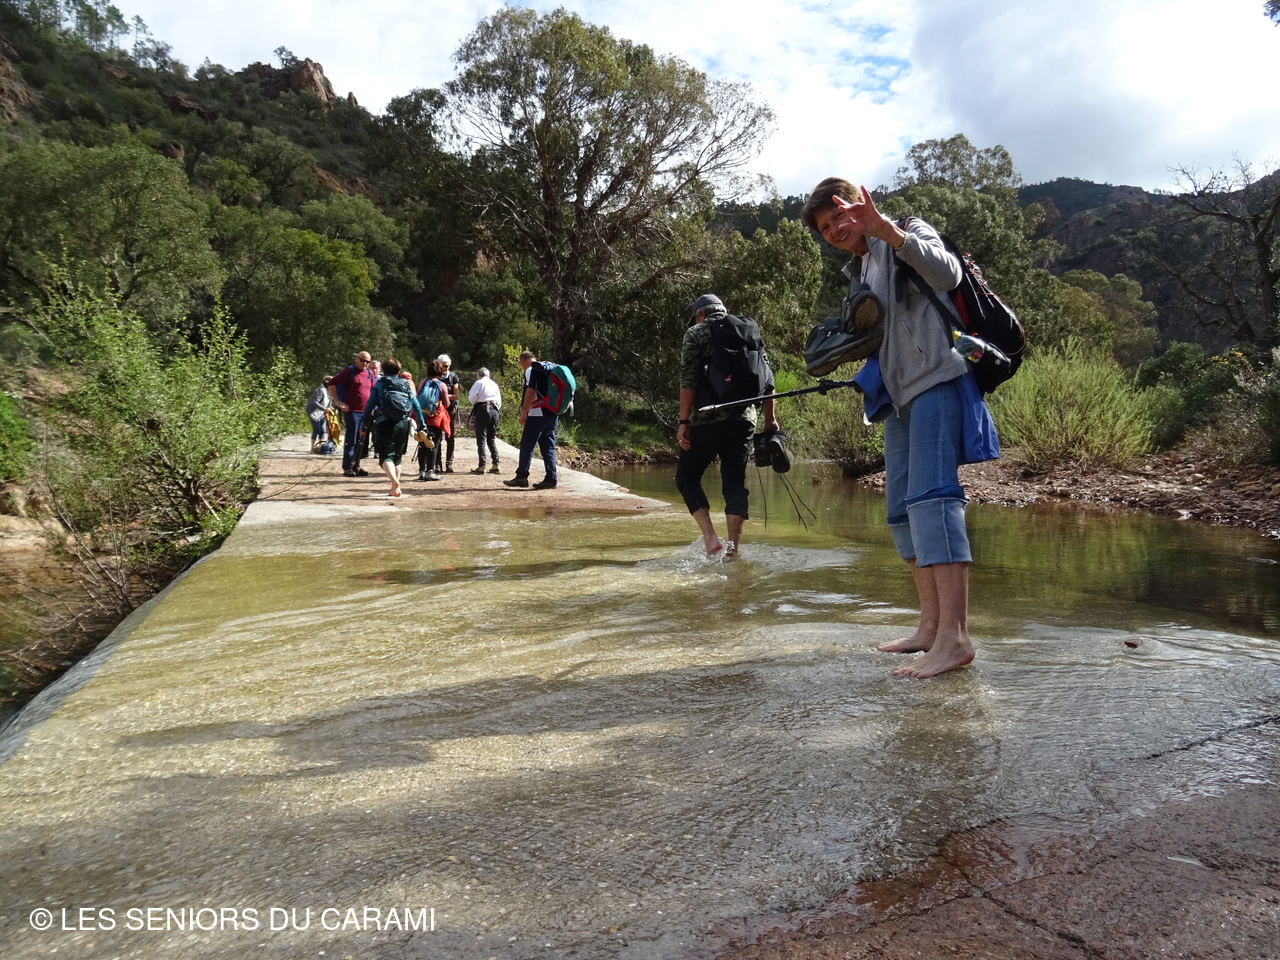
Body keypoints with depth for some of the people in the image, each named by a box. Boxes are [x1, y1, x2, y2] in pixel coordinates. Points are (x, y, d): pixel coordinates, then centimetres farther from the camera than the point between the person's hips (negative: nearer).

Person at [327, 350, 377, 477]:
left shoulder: (370, 374, 13)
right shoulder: (349, 371, -4)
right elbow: (332, 384, -5)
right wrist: (337, 402, -10)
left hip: (365, 412, 6)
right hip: (352, 411, -6)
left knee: (360, 441, 10)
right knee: (351, 440, -6)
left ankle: (356, 466, 18)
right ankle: (347, 468, -1)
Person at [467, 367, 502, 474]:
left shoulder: (479, 383, 1)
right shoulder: (494, 384, 18)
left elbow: (472, 398, -6)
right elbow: (499, 402, 16)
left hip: (482, 410, -5)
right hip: (494, 411, 5)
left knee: (481, 439, -3)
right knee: (492, 439, 12)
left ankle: (481, 466, -7)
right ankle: (496, 465, 6)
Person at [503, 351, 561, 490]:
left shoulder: (531, 370, -5)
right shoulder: (547, 370, 19)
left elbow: (530, 392, -14)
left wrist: (523, 413, -11)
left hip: (537, 414, -8)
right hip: (552, 413, 8)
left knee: (527, 445, -1)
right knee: (548, 446, 7)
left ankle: (521, 477, 0)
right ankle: (551, 478, 4)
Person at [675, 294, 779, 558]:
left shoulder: (696, 333, 3)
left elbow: (689, 381, -8)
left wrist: (684, 421, -8)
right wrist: (770, 420, 15)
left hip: (707, 420, -4)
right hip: (743, 421, 4)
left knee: (687, 477, 9)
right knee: (735, 484, 9)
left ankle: (710, 538, -5)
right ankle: (732, 549, 5)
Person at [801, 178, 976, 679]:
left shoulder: (910, 232, 2)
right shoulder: (861, 272, 25)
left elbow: (947, 272, -21)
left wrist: (889, 231, -31)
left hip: (934, 380, -9)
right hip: (900, 394, 9)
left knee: (931, 497, -21)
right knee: (902, 510, 5)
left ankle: (954, 636, -26)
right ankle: (930, 626, 10)